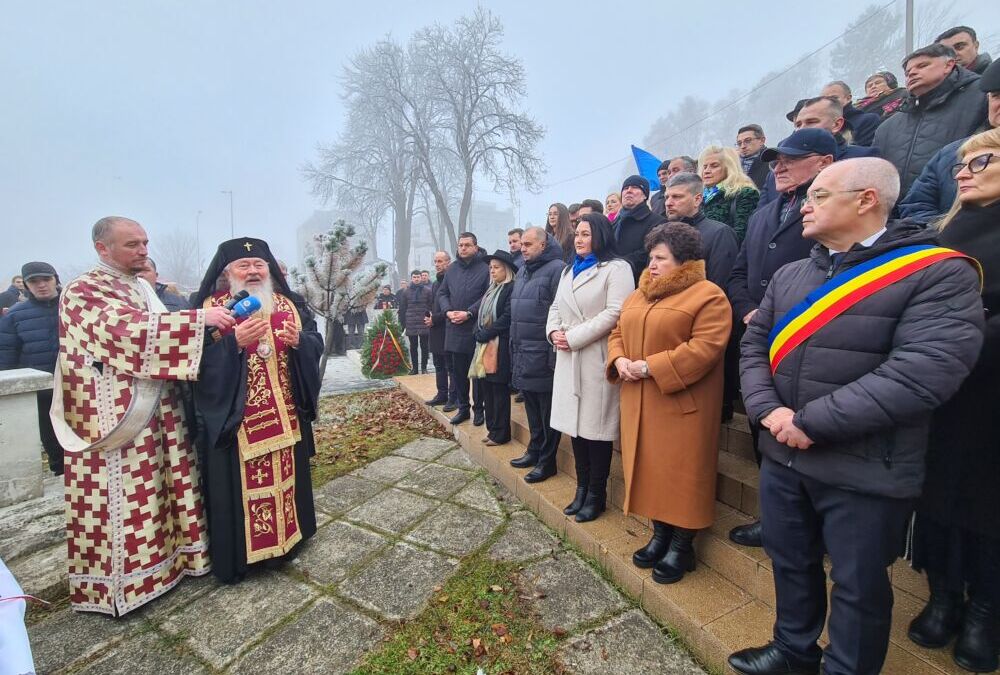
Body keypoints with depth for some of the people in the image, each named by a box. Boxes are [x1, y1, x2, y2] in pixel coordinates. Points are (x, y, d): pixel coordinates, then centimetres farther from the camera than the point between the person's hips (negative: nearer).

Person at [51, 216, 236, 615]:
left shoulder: (142, 288, 14)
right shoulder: (82, 292, -11)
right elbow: (128, 330, -26)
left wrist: (208, 329, 3)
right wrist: (200, 318, -30)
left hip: (159, 414, 7)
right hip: (116, 418, -7)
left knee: (162, 490, 15)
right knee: (123, 500, 3)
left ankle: (167, 554, 31)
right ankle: (120, 582, 19)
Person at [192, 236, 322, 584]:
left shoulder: (289, 304, 7)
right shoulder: (211, 306, -3)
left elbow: (317, 343, 2)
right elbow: (198, 358, -12)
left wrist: (298, 341, -18)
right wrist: (234, 342, -26)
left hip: (284, 414, 4)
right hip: (233, 416, -3)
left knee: (286, 476, 15)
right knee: (239, 483, 6)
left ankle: (286, 539, 35)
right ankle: (238, 554, 25)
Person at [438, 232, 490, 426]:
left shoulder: (485, 268, -7)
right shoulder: (452, 268, 10)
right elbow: (442, 293, 14)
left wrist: (469, 313, -16)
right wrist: (448, 311, -4)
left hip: (476, 328, -5)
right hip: (454, 328, 5)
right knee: (459, 371, 12)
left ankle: (478, 409, 19)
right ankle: (463, 408, 25)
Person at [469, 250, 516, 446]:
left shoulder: (512, 288, -8)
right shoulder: (490, 289, 18)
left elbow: (507, 317, -16)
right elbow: (480, 313, 17)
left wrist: (486, 334, -12)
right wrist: (479, 333, 0)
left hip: (500, 346, -8)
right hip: (484, 345, 8)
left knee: (499, 390, -1)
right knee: (487, 388, 11)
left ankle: (500, 433, 9)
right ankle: (492, 428, 22)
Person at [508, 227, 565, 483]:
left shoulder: (556, 269, -11)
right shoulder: (522, 272, 16)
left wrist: (555, 355, -19)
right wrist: (514, 348, 17)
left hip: (543, 355, -8)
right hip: (522, 353, 8)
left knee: (547, 410, 3)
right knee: (531, 406, 18)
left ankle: (547, 461, 16)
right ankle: (534, 451, 32)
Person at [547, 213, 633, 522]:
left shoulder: (616, 268, -4)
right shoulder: (569, 271, 22)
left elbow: (615, 313, -15)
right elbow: (555, 307, 21)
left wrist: (573, 337, -16)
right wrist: (554, 331, -1)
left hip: (598, 359, -7)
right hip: (568, 360, 7)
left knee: (595, 428, 0)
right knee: (576, 424, 12)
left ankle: (596, 495, 17)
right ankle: (582, 488, 27)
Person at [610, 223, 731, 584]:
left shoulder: (708, 296, -9)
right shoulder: (638, 296, 14)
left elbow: (704, 348, -19)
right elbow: (618, 333, 15)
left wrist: (651, 367, -22)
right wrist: (619, 360, -7)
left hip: (682, 403, -6)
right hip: (639, 403, 7)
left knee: (682, 474, 4)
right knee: (650, 468, 14)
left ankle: (682, 546, 21)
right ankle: (660, 534, 30)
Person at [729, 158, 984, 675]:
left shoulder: (940, 274, -11)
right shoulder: (789, 275, 7)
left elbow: (926, 371, -23)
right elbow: (754, 344, 5)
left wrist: (810, 421, -21)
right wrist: (768, 410, -12)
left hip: (863, 473, -5)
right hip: (781, 456, 6)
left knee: (858, 587, 16)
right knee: (790, 564, 23)